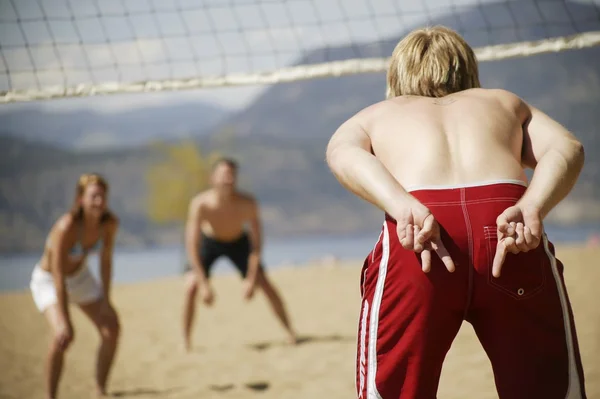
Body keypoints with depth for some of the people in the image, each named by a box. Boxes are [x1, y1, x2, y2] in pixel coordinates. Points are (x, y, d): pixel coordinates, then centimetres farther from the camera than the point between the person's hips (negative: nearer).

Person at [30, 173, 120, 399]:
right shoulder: (66, 228, -38)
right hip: (48, 280, -6)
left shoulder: (110, 223, -20)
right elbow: (59, 279, -37)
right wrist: (64, 322, -37)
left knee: (111, 328, -1)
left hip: (80, 276, 6)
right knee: (63, 336, -27)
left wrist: (105, 298, -6)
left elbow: (106, 260, -4)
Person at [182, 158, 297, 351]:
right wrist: (204, 284, -36)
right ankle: (186, 341, -6)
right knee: (191, 287, -22)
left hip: (238, 242, 1)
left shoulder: (247, 203, -32)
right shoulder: (200, 204, -35)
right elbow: (192, 246, -33)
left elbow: (257, 243, -23)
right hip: (208, 241, -1)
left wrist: (251, 279, -26)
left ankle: (290, 332, 9)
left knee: (266, 284, -9)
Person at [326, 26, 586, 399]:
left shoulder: (374, 115, 34)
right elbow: (567, 147, 15)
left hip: (415, 242, -1)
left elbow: (343, 153, 9)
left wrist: (405, 210, -7)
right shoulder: (505, 102, 37)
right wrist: (531, 209, -3)